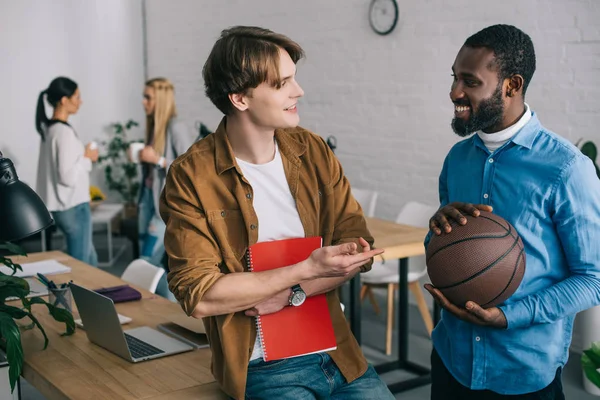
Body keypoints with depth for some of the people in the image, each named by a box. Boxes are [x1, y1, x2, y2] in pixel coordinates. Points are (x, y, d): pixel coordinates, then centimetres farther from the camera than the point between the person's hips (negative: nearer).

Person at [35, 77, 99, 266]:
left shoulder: (48, 128, 9)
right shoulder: (64, 132, -21)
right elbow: (68, 177, -25)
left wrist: (83, 156, 12)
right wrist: (87, 158, -12)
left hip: (62, 205, 10)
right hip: (73, 206, -10)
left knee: (89, 258, 21)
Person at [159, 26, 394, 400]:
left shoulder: (313, 150, 2)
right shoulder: (191, 176, -11)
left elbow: (358, 248, 1)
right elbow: (198, 295, -16)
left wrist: (290, 293, -14)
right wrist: (307, 270, -19)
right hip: (263, 366, -4)